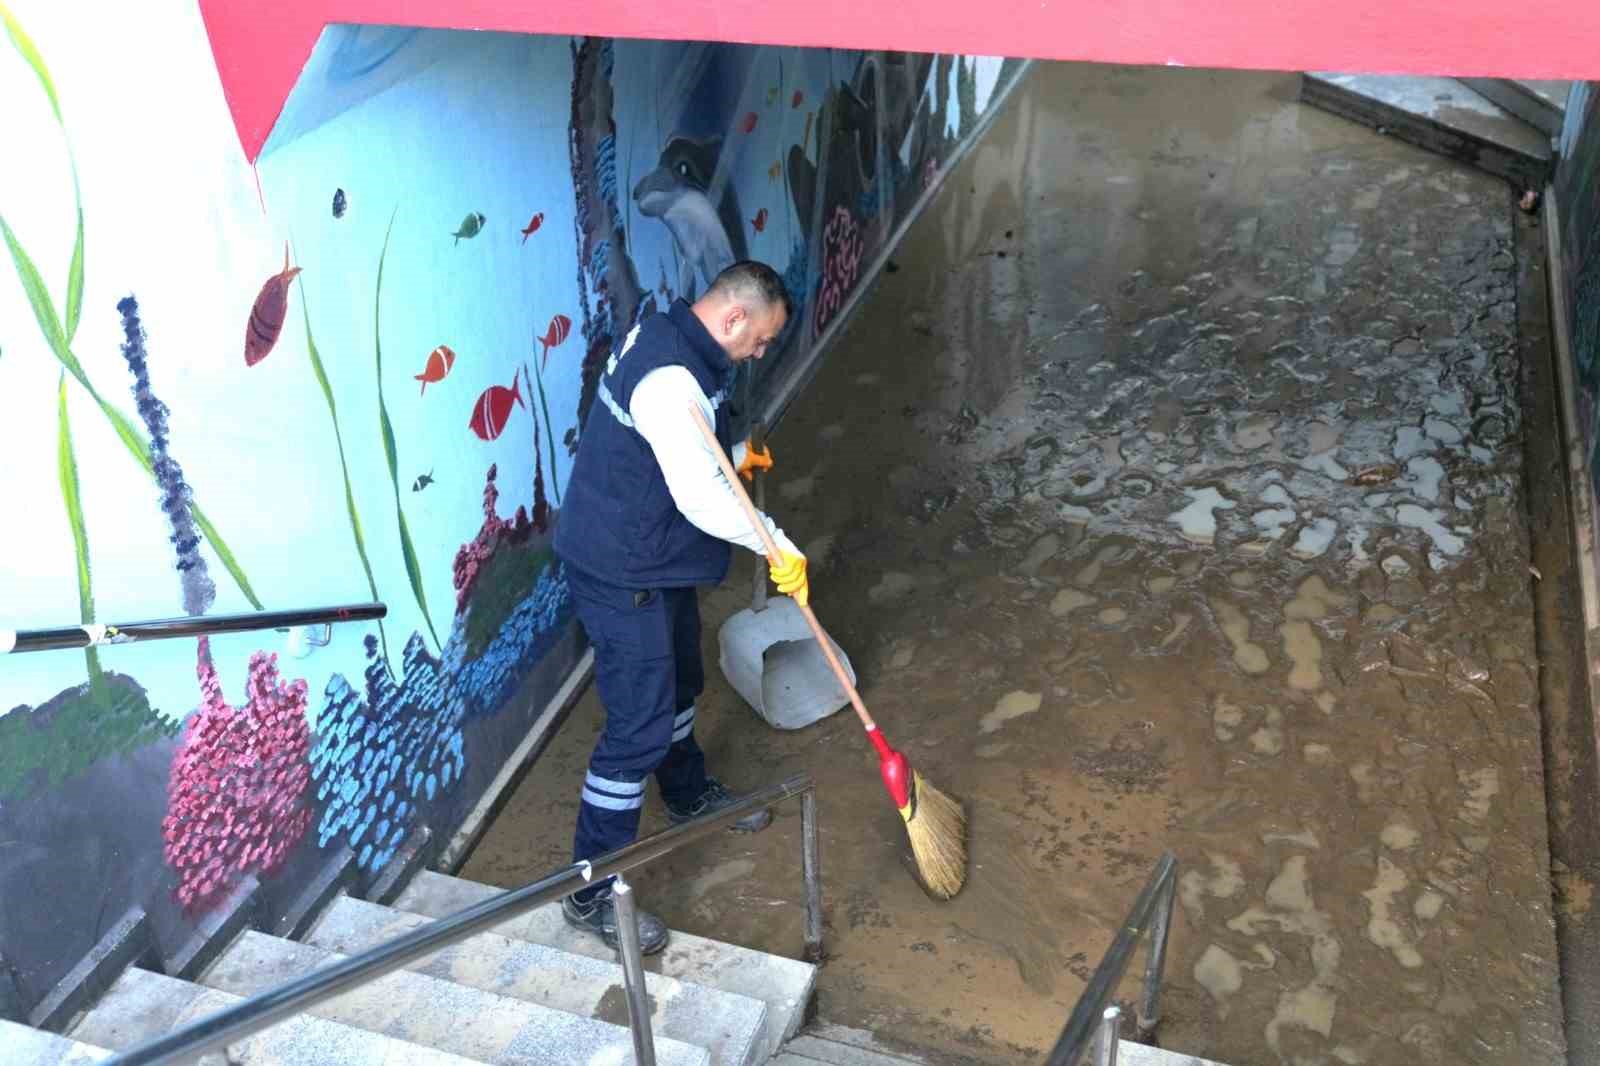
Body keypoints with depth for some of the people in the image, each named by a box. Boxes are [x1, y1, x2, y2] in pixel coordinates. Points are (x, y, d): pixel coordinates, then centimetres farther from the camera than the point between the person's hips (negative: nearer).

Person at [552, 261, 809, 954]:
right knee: (640, 726, -5)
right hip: (622, 577, -10)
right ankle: (592, 892, 7)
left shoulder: (670, 340, 5)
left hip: (658, 563, 10)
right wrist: (781, 549, -19)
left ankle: (690, 795, 52)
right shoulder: (669, 378, -28)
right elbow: (703, 500, -30)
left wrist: (735, 457, 10)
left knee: (679, 686, 27)